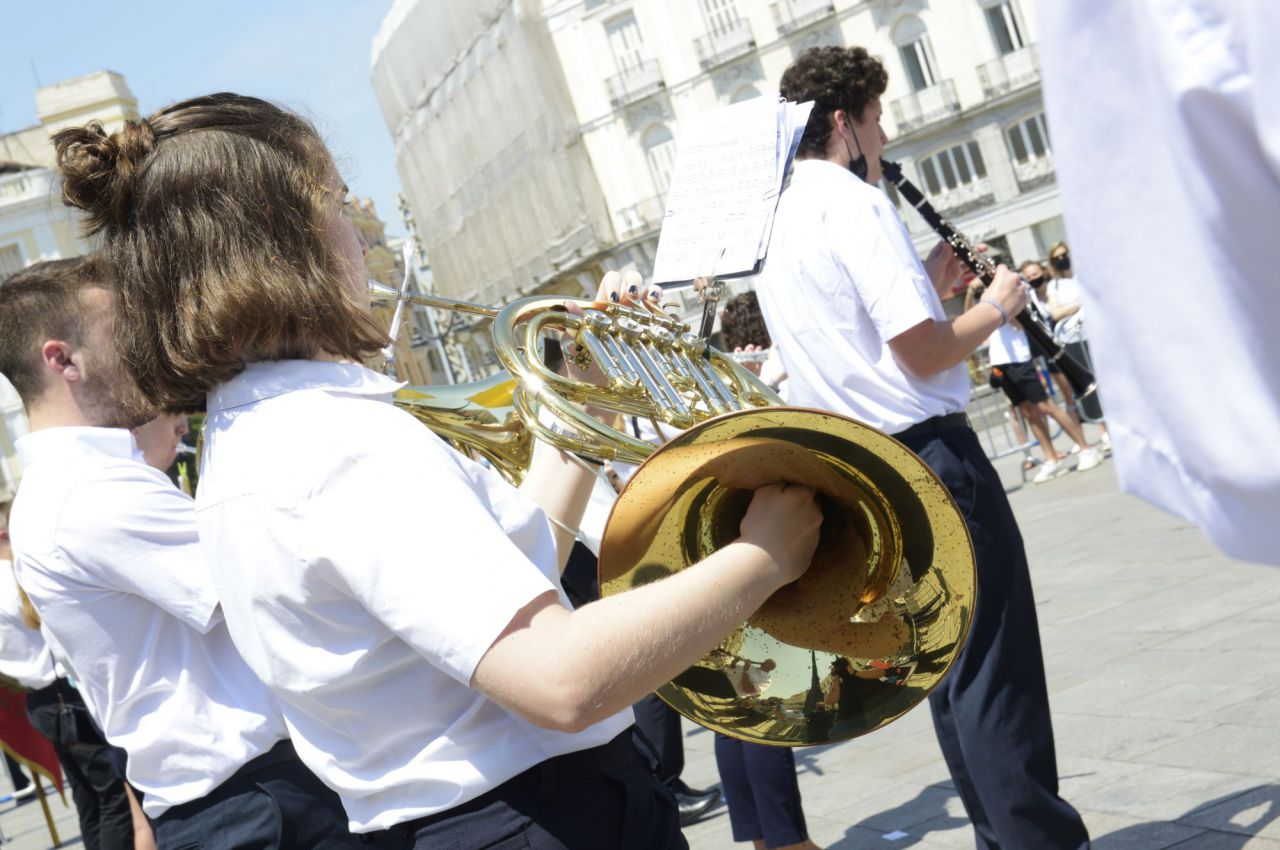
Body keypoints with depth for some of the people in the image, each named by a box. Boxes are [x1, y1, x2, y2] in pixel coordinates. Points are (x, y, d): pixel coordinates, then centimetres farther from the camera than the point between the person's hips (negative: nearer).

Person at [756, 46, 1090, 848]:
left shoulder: (779, 227, 15)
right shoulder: (853, 202, -13)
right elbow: (924, 351, -20)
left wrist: (933, 280, 15)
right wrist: (997, 305, -3)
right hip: (929, 458, -9)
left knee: (953, 666, 16)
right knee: (1000, 668, -3)